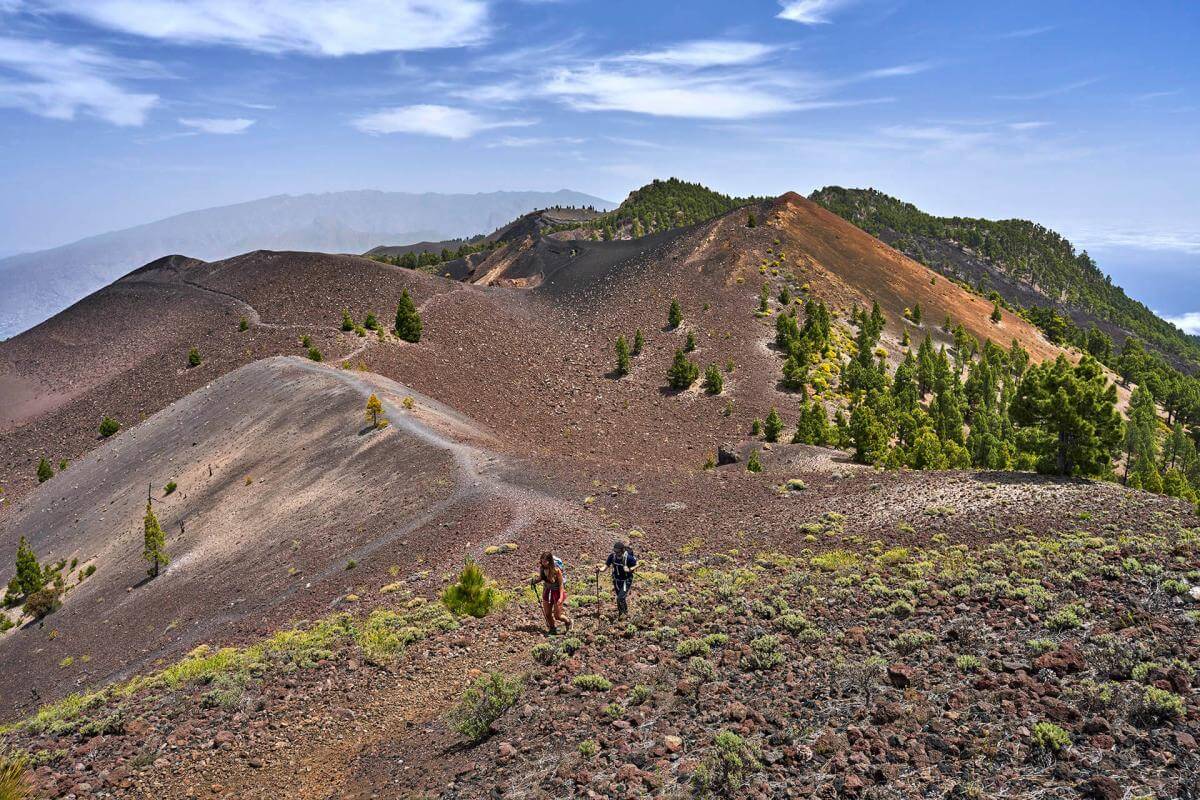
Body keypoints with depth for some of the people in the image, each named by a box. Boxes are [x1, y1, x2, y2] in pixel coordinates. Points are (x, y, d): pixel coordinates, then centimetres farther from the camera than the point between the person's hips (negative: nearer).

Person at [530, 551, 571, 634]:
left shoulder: (556, 570, -26)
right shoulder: (541, 567, -11)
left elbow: (561, 584, -18)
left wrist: (561, 597, -25)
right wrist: (534, 581, -13)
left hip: (557, 591, -5)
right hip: (547, 591, 5)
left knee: (557, 616, 1)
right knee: (547, 614, 7)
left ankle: (568, 621, 32)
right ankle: (552, 629, 31)